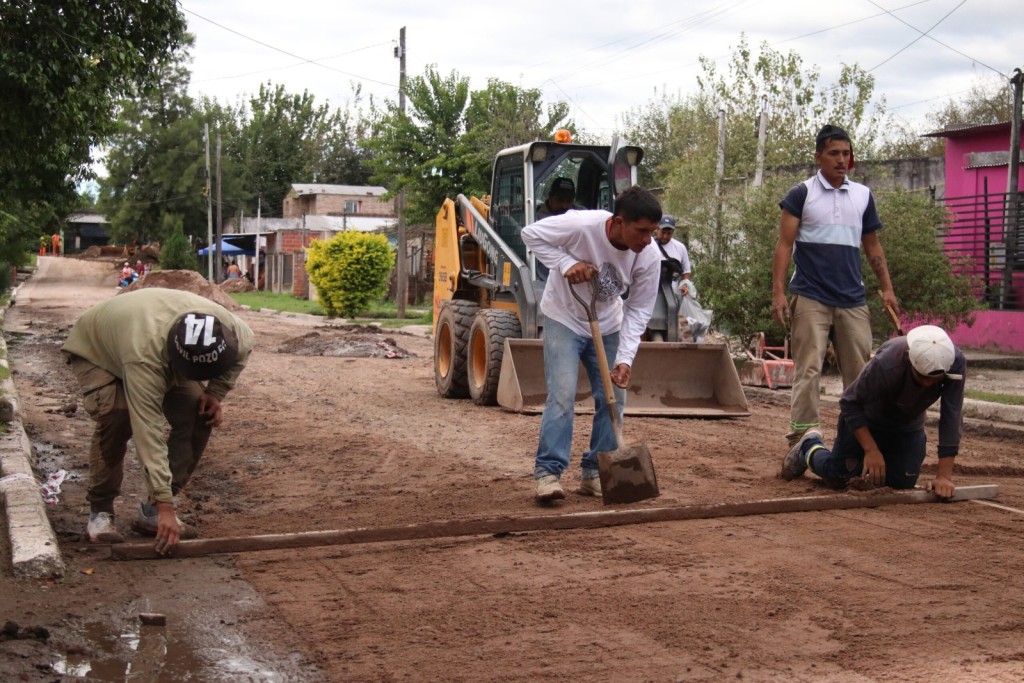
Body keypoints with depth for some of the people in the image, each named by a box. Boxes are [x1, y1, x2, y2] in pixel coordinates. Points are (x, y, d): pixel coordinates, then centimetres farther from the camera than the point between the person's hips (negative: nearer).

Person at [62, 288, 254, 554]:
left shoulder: (227, 326, -31)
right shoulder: (145, 355, -47)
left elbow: (243, 350, -4)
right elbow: (148, 431, -47)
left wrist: (215, 394, -17)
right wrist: (166, 505, -48)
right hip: (94, 350, -5)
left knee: (199, 416, -15)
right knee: (116, 417, -32)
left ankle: (151, 512, -5)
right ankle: (99, 512, -13)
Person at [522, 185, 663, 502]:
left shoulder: (650, 256, -21)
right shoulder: (581, 225, -32)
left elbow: (638, 310, -14)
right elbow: (531, 233, -18)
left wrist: (624, 359, -23)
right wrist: (566, 263, -31)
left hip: (607, 326, 4)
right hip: (564, 318, -4)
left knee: (612, 398, 1)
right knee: (562, 394, -15)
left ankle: (595, 473, 12)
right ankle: (548, 471, -10)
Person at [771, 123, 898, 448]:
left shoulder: (863, 196, 12)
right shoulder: (802, 194, 0)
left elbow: (873, 247, 18)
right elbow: (784, 245, -3)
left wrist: (887, 288, 9)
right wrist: (778, 293, -12)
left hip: (853, 300, 4)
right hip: (811, 298, -4)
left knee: (859, 372, 5)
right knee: (809, 370, -7)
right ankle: (802, 439, -5)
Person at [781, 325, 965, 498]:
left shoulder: (955, 363, -32)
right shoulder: (886, 364, -40)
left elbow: (951, 417, -29)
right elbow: (850, 403, -26)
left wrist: (944, 476, -31)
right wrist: (871, 450, -31)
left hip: (908, 425, 3)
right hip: (866, 418, -3)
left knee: (903, 483, -6)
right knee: (837, 477, -6)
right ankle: (810, 447, 28)